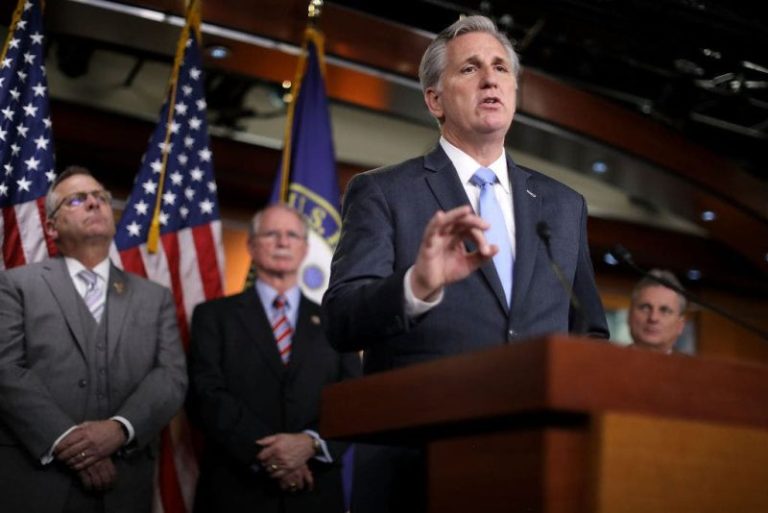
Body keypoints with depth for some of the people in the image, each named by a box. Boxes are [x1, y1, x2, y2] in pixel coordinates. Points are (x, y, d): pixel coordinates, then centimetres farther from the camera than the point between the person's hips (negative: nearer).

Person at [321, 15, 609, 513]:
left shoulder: (565, 205, 13)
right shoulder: (382, 192, 0)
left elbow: (590, 332, 17)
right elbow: (342, 321, -11)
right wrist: (417, 285, -30)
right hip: (418, 471, -3)